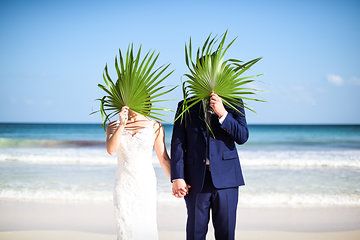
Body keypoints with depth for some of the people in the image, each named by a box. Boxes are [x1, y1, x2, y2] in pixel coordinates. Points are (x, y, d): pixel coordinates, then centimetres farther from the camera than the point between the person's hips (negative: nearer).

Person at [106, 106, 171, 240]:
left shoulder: (155, 127, 2)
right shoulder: (114, 126, 5)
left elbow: (163, 158, 3)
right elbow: (111, 150, -12)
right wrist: (122, 125, -18)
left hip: (146, 185, -1)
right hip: (124, 186, 1)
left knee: (146, 229, -4)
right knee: (125, 228, -1)